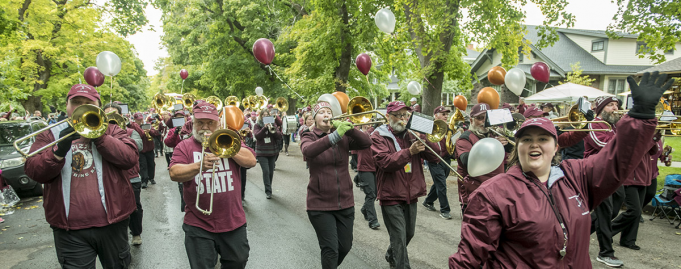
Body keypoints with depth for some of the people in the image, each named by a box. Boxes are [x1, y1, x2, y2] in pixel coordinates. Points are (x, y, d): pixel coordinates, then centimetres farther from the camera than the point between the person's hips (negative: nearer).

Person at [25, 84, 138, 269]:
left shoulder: (110, 130, 6)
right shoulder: (50, 134, 7)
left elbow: (130, 158, -10)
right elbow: (33, 171, -6)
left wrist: (98, 136, -19)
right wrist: (59, 150, -23)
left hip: (111, 221, 1)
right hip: (69, 228, 0)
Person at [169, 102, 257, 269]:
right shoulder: (184, 146, 3)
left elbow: (251, 161, -7)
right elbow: (174, 174, -12)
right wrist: (199, 166, -30)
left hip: (233, 222, 2)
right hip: (199, 225, -2)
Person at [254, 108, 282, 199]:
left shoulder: (273, 124, 8)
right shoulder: (257, 125, 2)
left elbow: (279, 136, -1)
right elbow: (257, 136, -14)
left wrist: (273, 130, -18)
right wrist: (265, 127, -23)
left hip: (272, 152, 3)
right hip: (262, 152, -3)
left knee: (271, 172, 9)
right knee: (266, 171, -13)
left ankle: (268, 189, 25)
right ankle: (268, 191, -8)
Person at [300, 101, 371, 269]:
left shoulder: (343, 137, 4)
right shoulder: (309, 137, -4)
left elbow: (366, 143, -12)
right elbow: (308, 151, -28)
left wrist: (347, 128, -26)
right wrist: (335, 135, -38)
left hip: (345, 203, 4)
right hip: (320, 205, -4)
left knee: (345, 247, 15)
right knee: (330, 250, -4)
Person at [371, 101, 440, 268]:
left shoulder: (411, 135, 7)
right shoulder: (379, 136, -7)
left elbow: (433, 157, 1)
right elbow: (386, 163, -23)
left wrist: (424, 139, -14)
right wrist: (410, 151, -34)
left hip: (411, 195, 6)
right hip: (391, 196, -6)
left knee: (409, 233, 22)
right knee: (399, 238, -6)